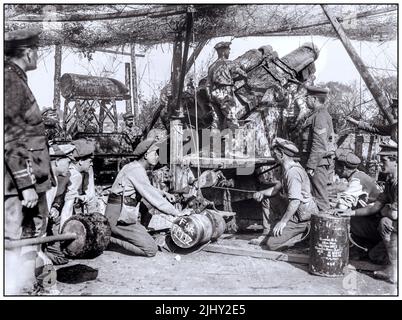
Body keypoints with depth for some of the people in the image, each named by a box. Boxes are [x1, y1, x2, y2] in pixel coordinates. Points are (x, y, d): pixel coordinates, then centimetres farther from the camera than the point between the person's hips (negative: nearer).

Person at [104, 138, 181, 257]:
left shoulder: (132, 167, 14)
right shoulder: (137, 171, -16)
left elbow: (148, 189, 29)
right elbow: (153, 198, -18)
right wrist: (176, 213, -12)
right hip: (120, 219, -10)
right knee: (151, 249, -8)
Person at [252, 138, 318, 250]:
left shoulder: (293, 172, -24)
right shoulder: (287, 169, 10)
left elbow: (295, 201, -30)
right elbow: (277, 188, 13)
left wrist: (283, 221, -27)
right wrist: (262, 193, -5)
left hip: (303, 218, -10)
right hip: (294, 211, 10)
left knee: (272, 244, -9)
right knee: (266, 198, 16)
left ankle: (304, 235, -1)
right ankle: (267, 234, 18)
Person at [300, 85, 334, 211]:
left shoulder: (320, 116, -16)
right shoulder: (318, 114, 18)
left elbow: (318, 145, -22)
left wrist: (311, 166, -21)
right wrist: (307, 163, 22)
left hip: (318, 162, -10)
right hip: (318, 162, 10)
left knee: (320, 196, -4)